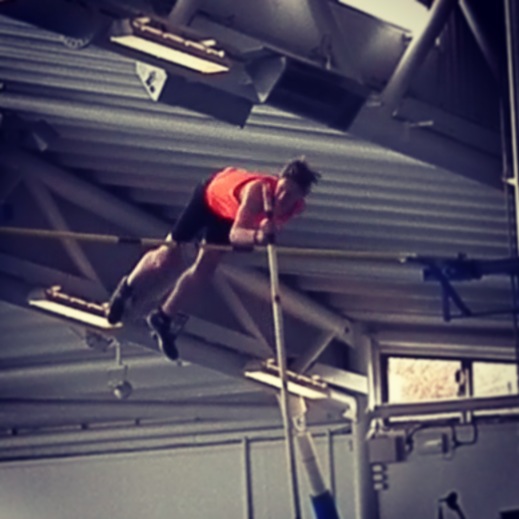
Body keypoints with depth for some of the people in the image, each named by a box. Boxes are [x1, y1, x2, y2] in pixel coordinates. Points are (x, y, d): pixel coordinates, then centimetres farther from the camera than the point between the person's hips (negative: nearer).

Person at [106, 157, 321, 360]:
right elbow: (234, 235, -55)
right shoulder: (258, 190, -46)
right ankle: (127, 288, 34)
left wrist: (263, 234, -30)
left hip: (229, 214, 5)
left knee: (204, 268, 3)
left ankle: (162, 318, 24)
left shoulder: (296, 207, -29)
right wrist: (256, 236, -75)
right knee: (167, 257, 3)